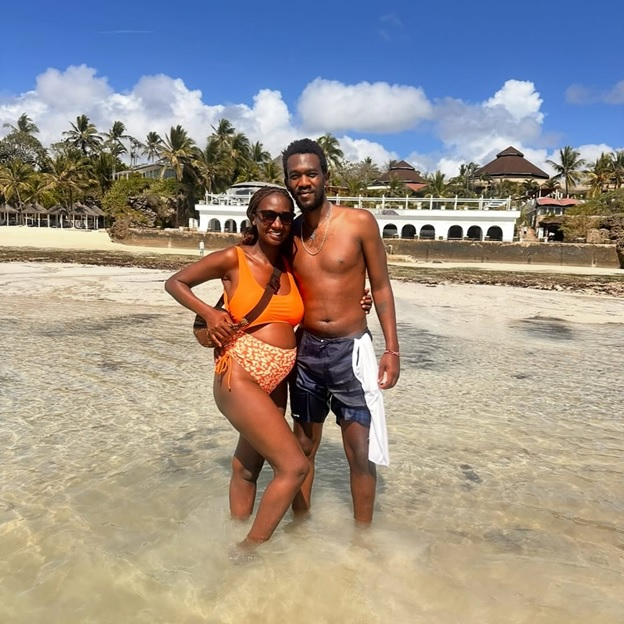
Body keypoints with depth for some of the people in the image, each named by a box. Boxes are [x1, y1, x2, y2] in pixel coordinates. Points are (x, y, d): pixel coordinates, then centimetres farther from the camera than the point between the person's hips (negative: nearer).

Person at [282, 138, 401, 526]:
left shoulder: (359, 222, -7)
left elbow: (381, 287, -3)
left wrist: (392, 350, -8)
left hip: (351, 349, -3)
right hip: (306, 350, 4)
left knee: (360, 452, 2)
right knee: (303, 448, 15)